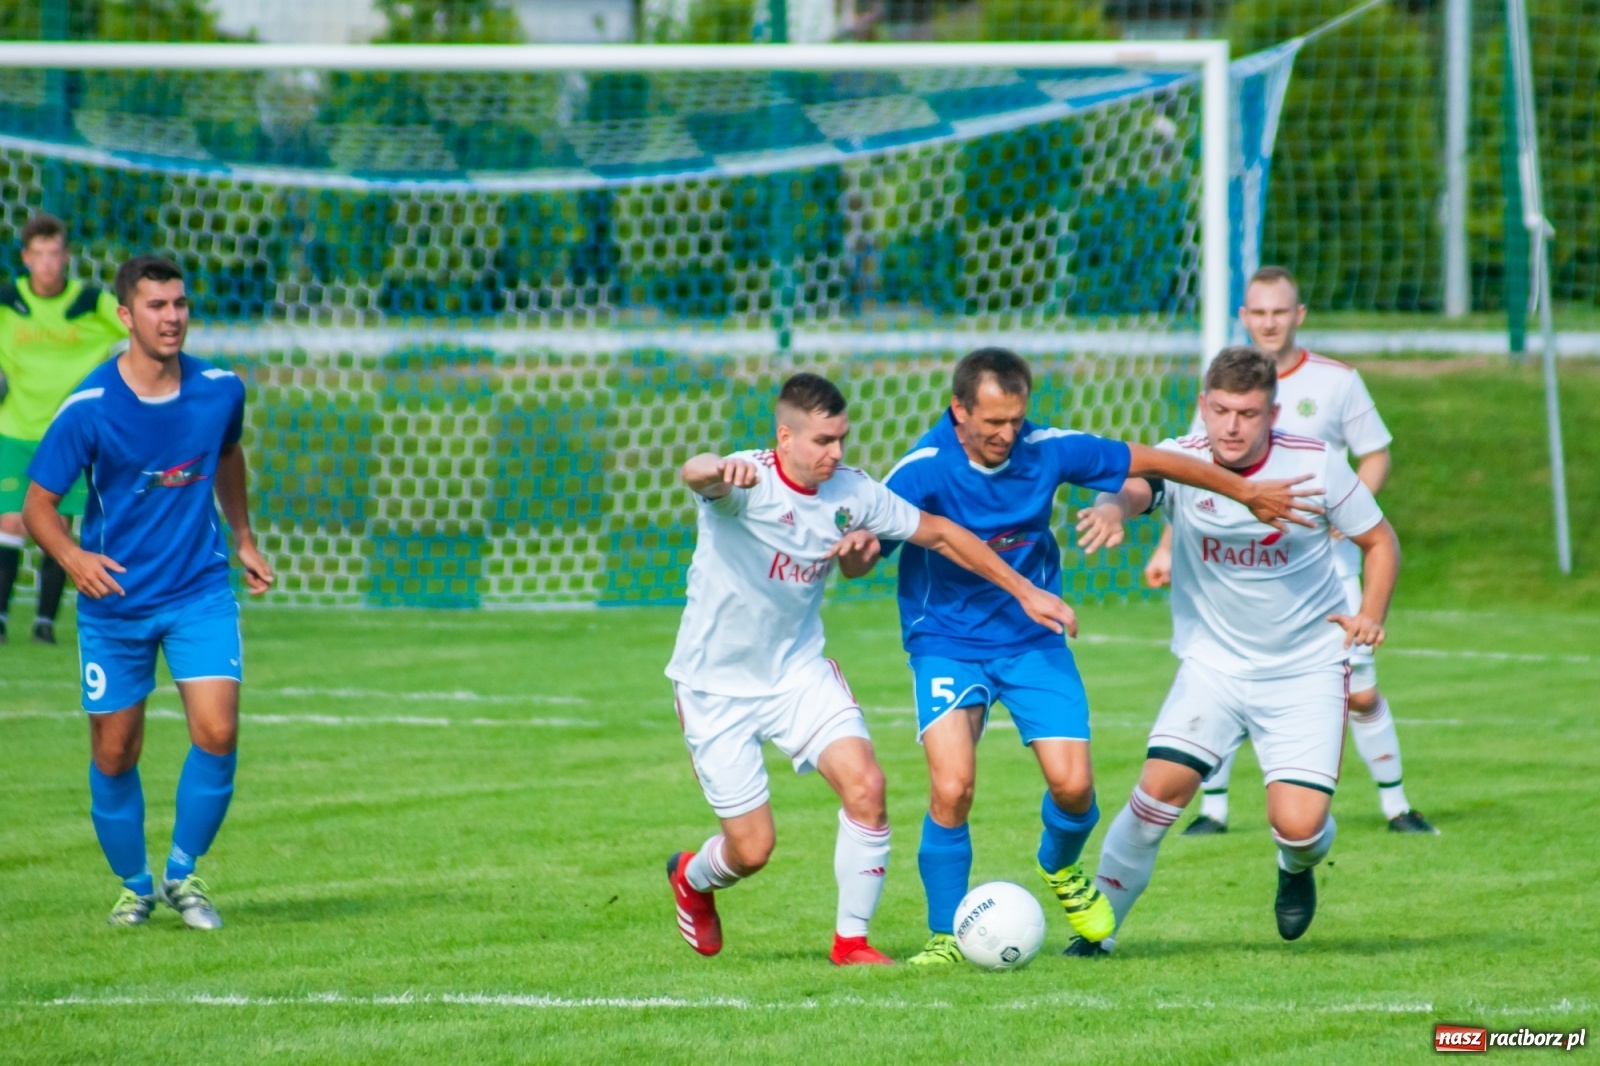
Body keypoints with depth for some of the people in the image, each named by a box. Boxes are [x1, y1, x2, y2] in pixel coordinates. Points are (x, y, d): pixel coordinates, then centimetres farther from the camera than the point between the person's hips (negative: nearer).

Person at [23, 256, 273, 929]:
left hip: (200, 590, 2)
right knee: (114, 755, 5)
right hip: (114, 602, -2)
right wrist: (73, 557, -30)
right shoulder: (88, 410, -16)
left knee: (217, 732, -15)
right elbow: (38, 506, -11)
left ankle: (183, 873, 5)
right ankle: (135, 884, 28)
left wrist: (242, 539, 18)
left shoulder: (220, 390, -5)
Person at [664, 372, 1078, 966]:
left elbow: (940, 535, 7)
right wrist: (719, 470, -73)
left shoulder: (851, 494, -6)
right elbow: (695, 473, -47)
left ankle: (851, 940, 0)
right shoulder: (746, 485, -23)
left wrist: (1025, 592, 6)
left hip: (799, 671, 4)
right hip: (717, 687, -4)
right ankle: (691, 879, 36)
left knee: (865, 787, -17)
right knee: (752, 848, -2)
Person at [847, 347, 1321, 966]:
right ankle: (946, 935, -2)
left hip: (1032, 639, 3)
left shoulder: (1045, 451, -11)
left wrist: (1245, 492, 9)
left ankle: (1061, 869, 29)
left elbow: (1147, 461, 2)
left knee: (1073, 784, -8)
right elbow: (856, 563, -18)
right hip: (946, 643, -3)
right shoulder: (923, 471, -19)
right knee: (951, 787, -21)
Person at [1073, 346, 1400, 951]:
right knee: (1162, 786, -17)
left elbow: (1379, 541, 3)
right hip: (1214, 667, 1)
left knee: (1298, 824, -13)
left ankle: (1298, 870, 27)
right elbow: (1136, 486, -36)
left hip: (1308, 671, -1)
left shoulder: (1317, 466, -10)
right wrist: (1114, 507, -60)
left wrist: (1371, 613, -14)